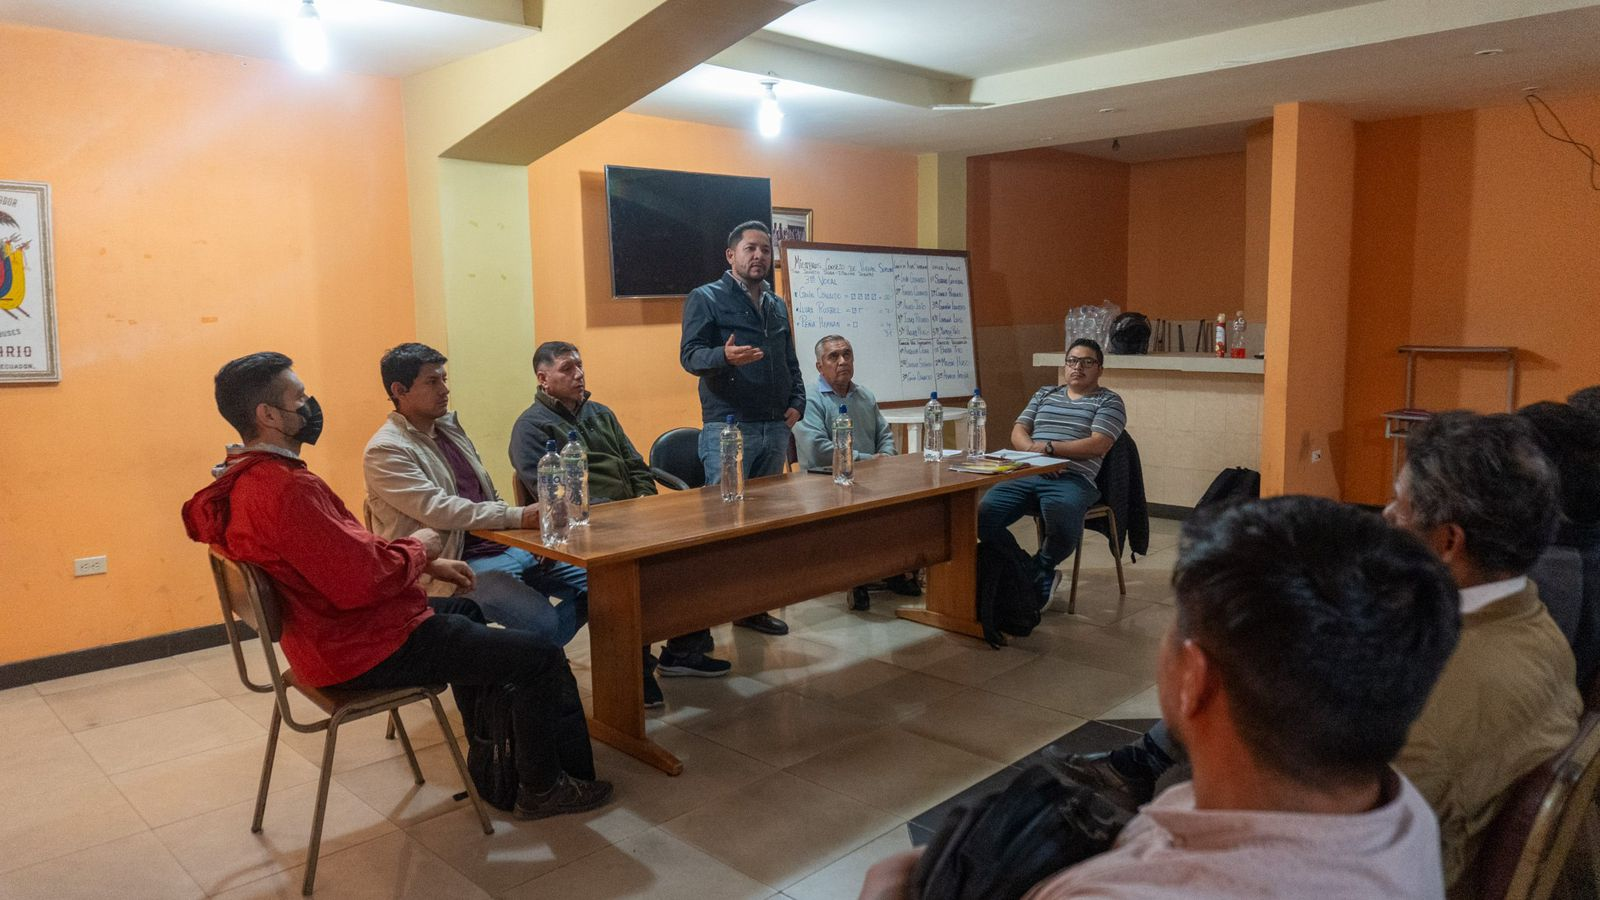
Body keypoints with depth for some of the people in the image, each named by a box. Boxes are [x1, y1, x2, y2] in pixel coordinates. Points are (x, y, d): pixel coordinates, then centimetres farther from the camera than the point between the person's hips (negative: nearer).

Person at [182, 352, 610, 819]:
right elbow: (361, 580, -32)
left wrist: (425, 564, 10)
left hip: (324, 635, 12)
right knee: (540, 657, -7)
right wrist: (418, 549, -13)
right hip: (365, 649, -12)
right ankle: (543, 788, 16)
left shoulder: (245, 478, 7)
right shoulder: (287, 488, -29)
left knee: (467, 610, 33)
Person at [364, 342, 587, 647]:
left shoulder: (449, 428, 17)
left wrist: (532, 533, 4)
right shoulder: (384, 451, -8)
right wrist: (517, 517, -29)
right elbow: (436, 509, -22)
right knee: (543, 620, -30)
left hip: (506, 547, 8)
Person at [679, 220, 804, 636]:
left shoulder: (777, 306, 20)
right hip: (727, 427, -6)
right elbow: (690, 355, -11)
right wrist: (724, 356, -31)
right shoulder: (706, 298, -1)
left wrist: (797, 401, 8)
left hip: (775, 430, 7)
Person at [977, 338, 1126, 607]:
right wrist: (1035, 453, -6)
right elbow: (1018, 432, 17)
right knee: (983, 514, -22)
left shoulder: (1109, 402, 11)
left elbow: (1098, 444, -5)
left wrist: (1049, 448, -12)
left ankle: (1040, 572, -4)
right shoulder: (1045, 394, 26)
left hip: (1072, 479, -4)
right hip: (1026, 474, 4)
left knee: (1062, 525, -37)